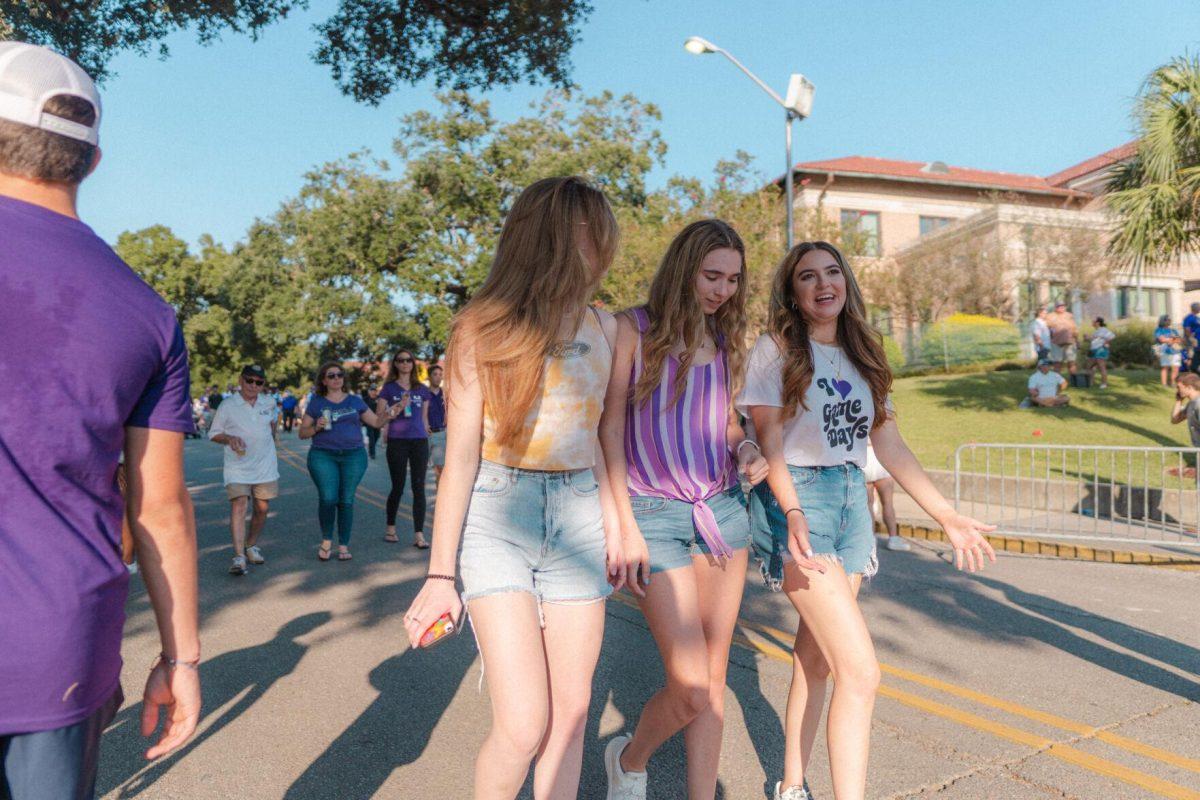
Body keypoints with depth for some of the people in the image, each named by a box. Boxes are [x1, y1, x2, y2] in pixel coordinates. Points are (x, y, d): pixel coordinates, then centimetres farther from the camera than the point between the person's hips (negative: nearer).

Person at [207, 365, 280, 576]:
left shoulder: (268, 403, 6)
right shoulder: (228, 406, -5)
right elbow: (213, 434, 0)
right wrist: (229, 438, -17)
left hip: (265, 465, 4)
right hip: (237, 466, -4)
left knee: (262, 508, 8)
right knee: (238, 505, -16)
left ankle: (252, 545, 30)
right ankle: (239, 556, -21)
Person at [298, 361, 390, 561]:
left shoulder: (355, 401, 12)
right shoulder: (316, 403, 9)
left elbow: (377, 422, 13)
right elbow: (302, 433, 10)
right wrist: (316, 427, -10)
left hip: (354, 456, 1)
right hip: (323, 456, -1)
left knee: (346, 500, 1)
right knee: (328, 498, -13)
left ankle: (343, 546, 11)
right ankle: (326, 540, 10)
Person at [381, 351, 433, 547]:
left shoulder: (422, 389, 12)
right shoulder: (389, 389, 4)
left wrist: (428, 445, 15)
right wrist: (397, 408, -16)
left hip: (419, 442, 2)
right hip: (397, 442, -2)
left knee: (419, 488, -2)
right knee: (398, 488, 4)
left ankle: (419, 535, 1)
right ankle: (390, 529, 24)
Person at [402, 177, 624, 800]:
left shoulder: (603, 328, 10)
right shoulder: (484, 326, -3)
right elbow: (460, 456, -5)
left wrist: (613, 525, 16)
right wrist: (440, 575, -7)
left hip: (577, 519, 4)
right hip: (497, 518, -4)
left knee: (570, 712, 7)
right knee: (522, 726, -7)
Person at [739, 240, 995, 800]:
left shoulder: (862, 356, 14)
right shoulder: (776, 350, -4)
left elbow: (890, 446, 14)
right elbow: (769, 442, -11)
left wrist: (947, 516, 10)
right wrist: (793, 513, -26)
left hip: (852, 500, 6)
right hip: (796, 501, -6)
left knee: (817, 657, 13)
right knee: (861, 670, -13)